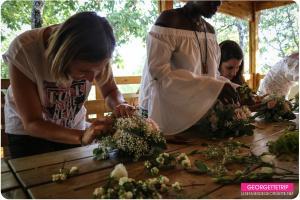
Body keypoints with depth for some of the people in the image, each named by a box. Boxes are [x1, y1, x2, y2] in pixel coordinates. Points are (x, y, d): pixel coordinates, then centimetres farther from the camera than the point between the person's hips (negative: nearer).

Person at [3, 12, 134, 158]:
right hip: (28, 134, -2)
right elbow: (32, 123, -27)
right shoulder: (24, 51, -31)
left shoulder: (95, 52, -25)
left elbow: (111, 91, -9)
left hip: (73, 130, 3)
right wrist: (82, 136, -42)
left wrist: (120, 105, -32)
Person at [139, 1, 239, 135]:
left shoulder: (210, 30, 9)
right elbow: (158, 71, -24)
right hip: (164, 113, -6)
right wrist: (213, 87, -29)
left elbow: (211, 72, 13)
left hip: (195, 113, 7)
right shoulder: (168, 21, -13)